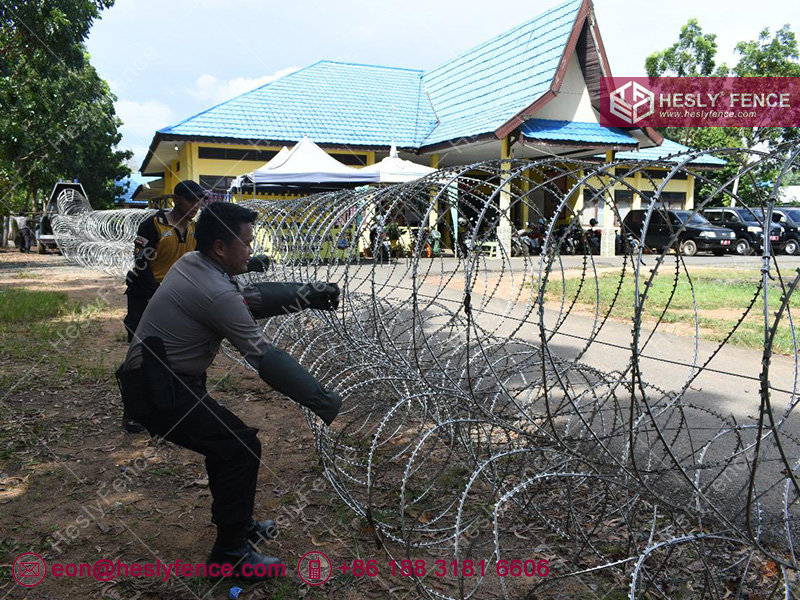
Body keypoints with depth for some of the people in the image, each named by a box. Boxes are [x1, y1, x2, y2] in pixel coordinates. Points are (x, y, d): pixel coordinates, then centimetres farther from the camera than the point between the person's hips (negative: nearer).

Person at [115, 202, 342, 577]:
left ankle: (235, 521, 37)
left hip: (154, 380, 10)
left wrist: (307, 295, 2)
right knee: (241, 446, -7)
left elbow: (252, 297, 10)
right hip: (159, 393, -10)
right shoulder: (216, 293, -25)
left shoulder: (192, 264, 4)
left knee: (226, 437, 20)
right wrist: (329, 405, -22)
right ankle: (230, 553, 6)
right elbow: (265, 359, -26)